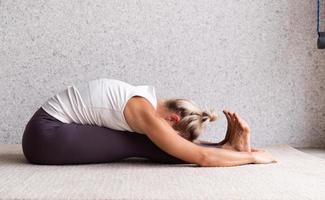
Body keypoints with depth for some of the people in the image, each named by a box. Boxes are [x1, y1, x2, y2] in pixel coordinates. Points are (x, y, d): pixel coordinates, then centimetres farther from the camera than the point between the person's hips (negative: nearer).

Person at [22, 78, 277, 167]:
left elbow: (187, 144, 9)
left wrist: (230, 145, 1)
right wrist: (252, 156, -15)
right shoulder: (146, 114, -24)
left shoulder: (153, 103, 3)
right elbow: (202, 157, -25)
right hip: (45, 136, -8)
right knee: (139, 145, -15)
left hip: (55, 131, 8)